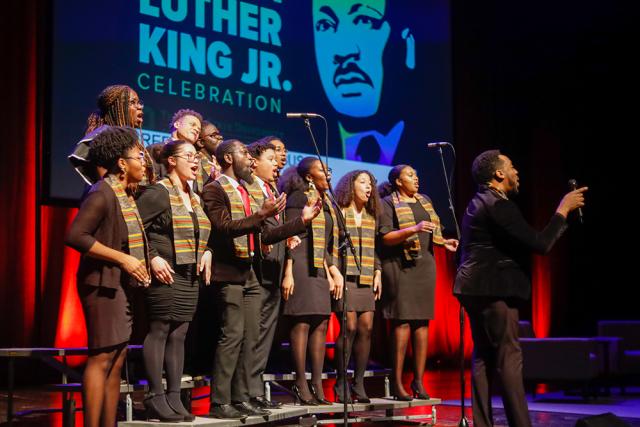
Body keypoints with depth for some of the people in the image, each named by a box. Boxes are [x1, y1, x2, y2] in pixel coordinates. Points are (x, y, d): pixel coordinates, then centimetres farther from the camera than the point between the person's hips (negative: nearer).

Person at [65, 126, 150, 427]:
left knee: (117, 360, 10)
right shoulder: (101, 194, -13)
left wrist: (144, 264, 9)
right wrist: (123, 259, -20)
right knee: (101, 357, -10)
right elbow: (75, 236, -22)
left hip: (124, 286, 10)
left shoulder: (126, 195, 14)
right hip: (104, 284, -10)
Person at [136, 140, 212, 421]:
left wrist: (207, 253, 9)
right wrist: (152, 258, -20)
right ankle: (155, 397, 0)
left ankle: (174, 397, 12)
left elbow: (201, 234, 28)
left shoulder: (195, 198, 17)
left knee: (179, 335, 8)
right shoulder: (158, 193, -8)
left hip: (190, 277, 8)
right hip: (165, 274, -8)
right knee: (158, 332, -5)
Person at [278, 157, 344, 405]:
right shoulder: (299, 197, -5)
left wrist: (332, 270, 15)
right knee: (302, 322, -9)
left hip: (320, 267, 8)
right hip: (302, 265, -8)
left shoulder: (325, 202, 20)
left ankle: (317, 385, 7)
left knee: (321, 324, 4)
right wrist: (287, 273, -18)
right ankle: (301, 385, -7)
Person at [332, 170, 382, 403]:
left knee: (366, 327, -2)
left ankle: (359, 383, 6)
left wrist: (377, 272, 12)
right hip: (345, 278, -6)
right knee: (350, 327, -11)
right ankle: (341, 384, -2)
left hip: (366, 280, 6)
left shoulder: (371, 217, 19)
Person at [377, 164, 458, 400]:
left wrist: (444, 242, 7)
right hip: (400, 266, -6)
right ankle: (397, 383, -7)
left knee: (423, 321, 2)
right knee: (402, 321, -10)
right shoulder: (388, 203, -1)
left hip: (425, 264, 6)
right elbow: (385, 237, -11)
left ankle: (419, 381, 6)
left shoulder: (425, 201, 19)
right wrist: (414, 229, -21)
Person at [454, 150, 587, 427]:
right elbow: (540, 244, -19)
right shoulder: (498, 205, -16)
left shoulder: (479, 203, 16)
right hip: (494, 291, -10)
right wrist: (563, 209, -9)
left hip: (479, 290, 10)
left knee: (484, 357, 11)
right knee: (509, 358, -8)